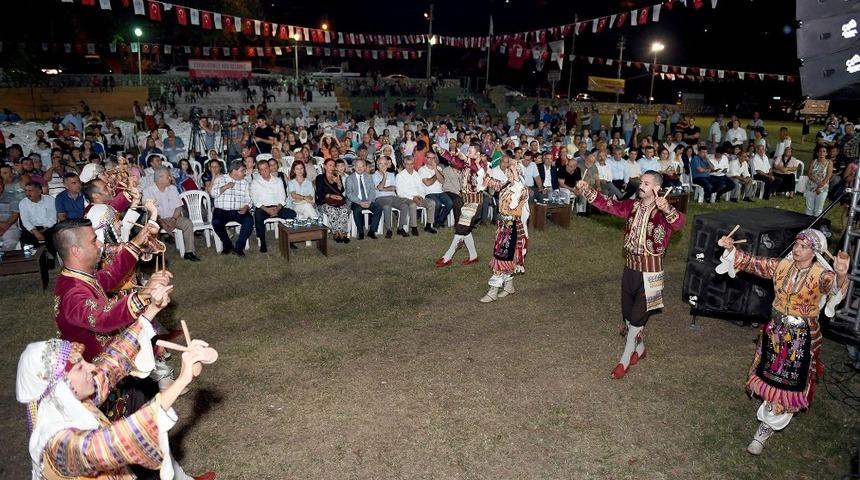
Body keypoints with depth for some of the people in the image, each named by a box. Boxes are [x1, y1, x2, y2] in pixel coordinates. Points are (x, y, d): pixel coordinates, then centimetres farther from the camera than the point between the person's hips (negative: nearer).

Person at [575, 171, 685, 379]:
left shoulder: (662, 212, -16)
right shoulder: (633, 205, 1)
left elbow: (679, 223, -35)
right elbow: (608, 205, 1)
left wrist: (667, 209, -55)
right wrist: (587, 190, -12)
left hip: (650, 271, -6)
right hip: (630, 266, 6)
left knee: (637, 317, 1)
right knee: (628, 313, 17)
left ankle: (624, 360, 15)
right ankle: (639, 348, 39)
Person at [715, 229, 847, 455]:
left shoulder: (822, 275, -19)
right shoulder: (781, 265, -6)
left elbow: (834, 286, -40)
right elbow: (752, 263, -1)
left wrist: (841, 275, -63)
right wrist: (731, 249, -17)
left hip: (803, 336, -3)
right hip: (776, 330, 4)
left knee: (788, 383, 7)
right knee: (770, 375, 16)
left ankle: (764, 431, 22)